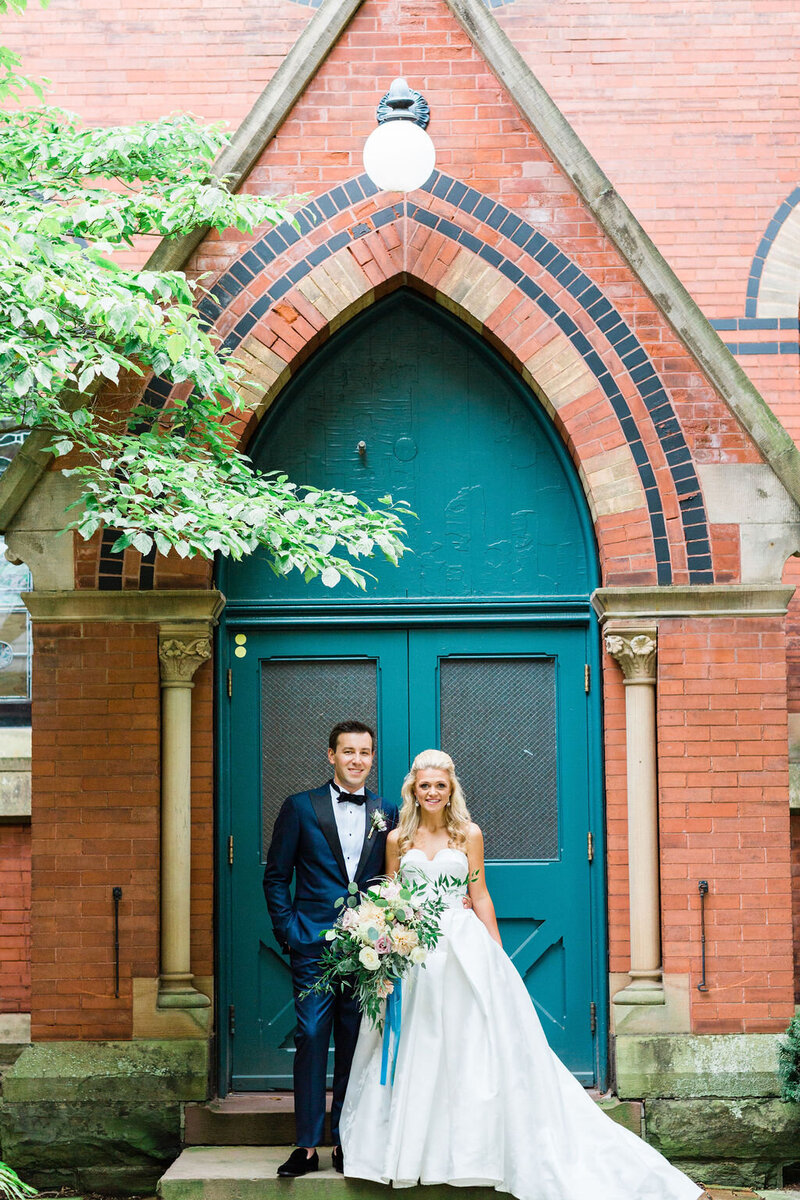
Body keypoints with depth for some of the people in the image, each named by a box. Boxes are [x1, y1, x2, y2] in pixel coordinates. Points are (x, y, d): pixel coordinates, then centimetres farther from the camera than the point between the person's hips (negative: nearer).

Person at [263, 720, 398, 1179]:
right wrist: (289, 932, -3)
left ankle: (345, 1142, 14)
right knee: (311, 1038, -4)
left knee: (356, 1044, 5)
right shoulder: (301, 808, 4)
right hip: (314, 946, -2)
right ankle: (307, 1145, 2)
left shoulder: (388, 814, 10)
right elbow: (276, 877, 5)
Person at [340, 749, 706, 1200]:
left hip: (464, 947, -1)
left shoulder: (468, 835, 4)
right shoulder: (398, 839, 6)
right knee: (416, 1047, 4)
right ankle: (412, 1149, 13)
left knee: (470, 1044, 0)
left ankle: (470, 1147, 9)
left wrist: (497, 955, 2)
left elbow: (481, 897, 5)